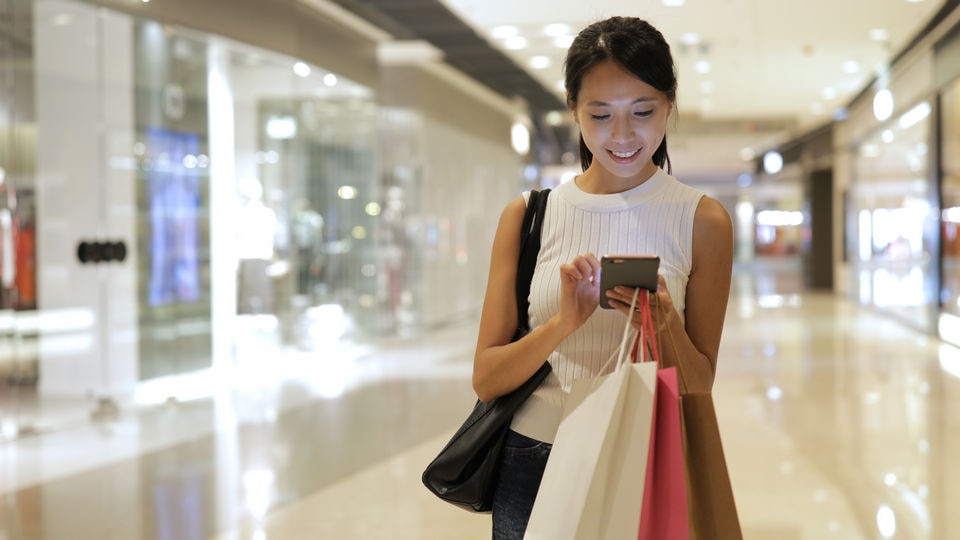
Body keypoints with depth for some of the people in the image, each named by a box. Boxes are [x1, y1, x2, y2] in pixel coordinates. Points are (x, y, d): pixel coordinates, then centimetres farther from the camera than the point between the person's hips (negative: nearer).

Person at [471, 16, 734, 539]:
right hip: (531, 467, 1)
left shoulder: (702, 221, -2)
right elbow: (486, 379, -4)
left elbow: (699, 387, 0)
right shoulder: (527, 215, 0)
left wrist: (665, 328, -19)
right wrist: (564, 322, -20)